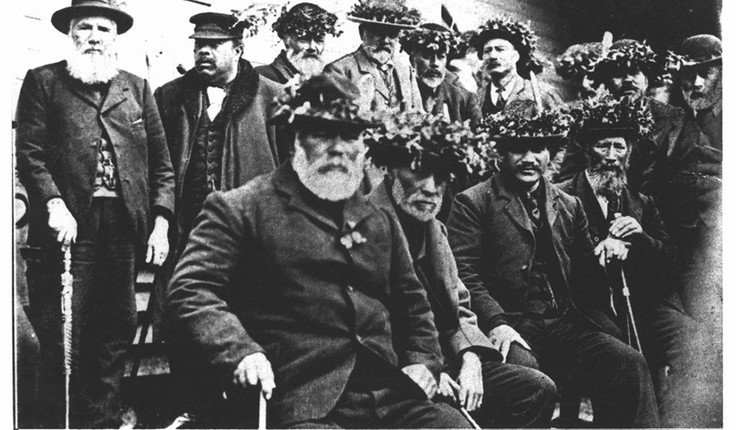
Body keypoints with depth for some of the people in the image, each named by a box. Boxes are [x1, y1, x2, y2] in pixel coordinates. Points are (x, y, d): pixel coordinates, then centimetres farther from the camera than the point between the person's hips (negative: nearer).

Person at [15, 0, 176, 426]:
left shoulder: (137, 88, 17)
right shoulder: (43, 81, 9)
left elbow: (161, 162, 13)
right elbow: (30, 152, -1)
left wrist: (161, 221, 3)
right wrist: (54, 204, -15)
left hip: (126, 226, 3)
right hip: (69, 225, -3)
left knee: (117, 332, 7)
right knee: (63, 338, 0)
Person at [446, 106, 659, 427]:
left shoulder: (568, 206, 19)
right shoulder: (473, 203, 2)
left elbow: (582, 276, 22)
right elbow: (463, 273, -7)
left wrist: (604, 253, -1)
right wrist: (495, 324, -20)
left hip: (562, 324, 5)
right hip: (508, 325, -5)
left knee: (630, 364, -16)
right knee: (524, 371, -34)